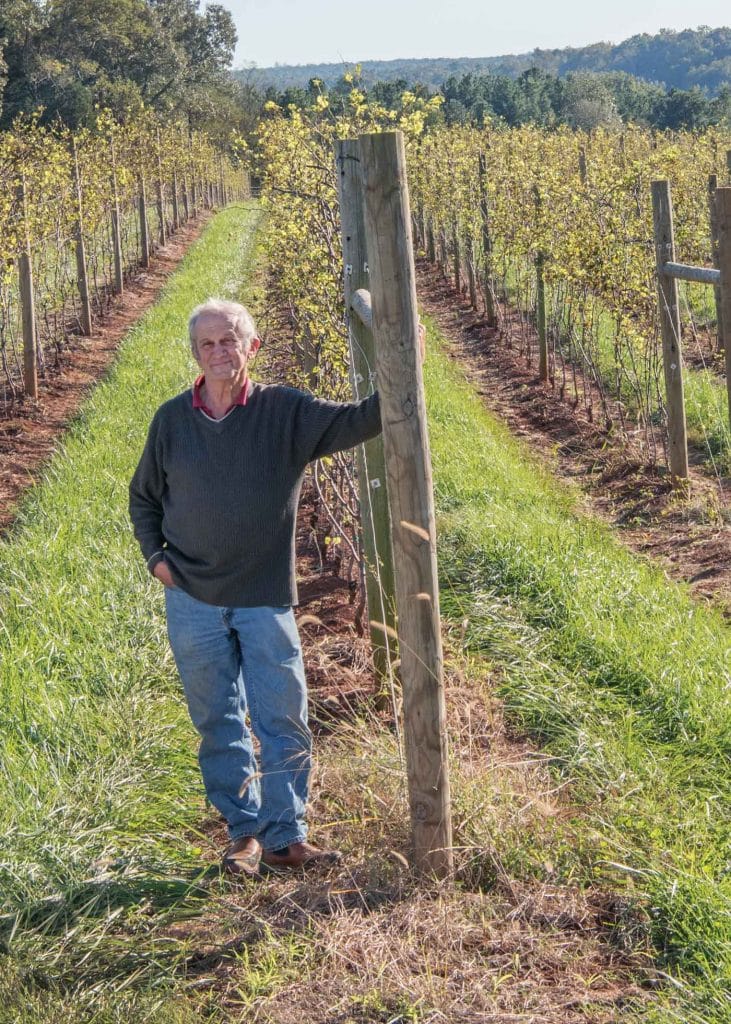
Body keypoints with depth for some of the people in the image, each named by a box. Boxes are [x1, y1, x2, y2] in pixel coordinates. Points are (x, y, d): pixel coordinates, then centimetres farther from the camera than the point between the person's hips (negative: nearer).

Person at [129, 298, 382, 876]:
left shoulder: (285, 412, -4)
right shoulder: (173, 419, 1)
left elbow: (353, 421, -14)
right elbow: (144, 496, 15)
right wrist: (155, 556, 2)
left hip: (266, 599, -1)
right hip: (193, 601, 1)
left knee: (285, 723, 0)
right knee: (219, 724, 8)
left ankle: (285, 838, 10)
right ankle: (244, 833, 20)